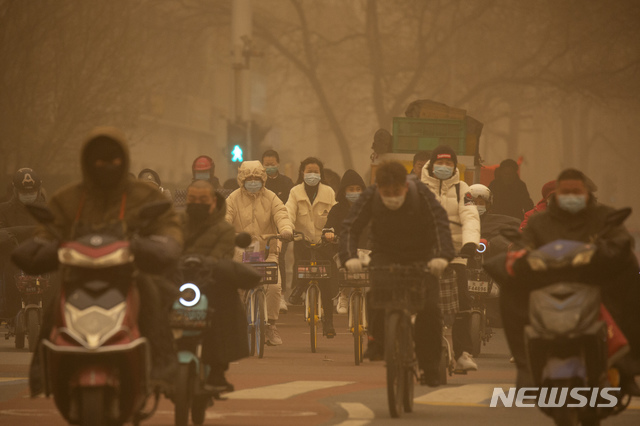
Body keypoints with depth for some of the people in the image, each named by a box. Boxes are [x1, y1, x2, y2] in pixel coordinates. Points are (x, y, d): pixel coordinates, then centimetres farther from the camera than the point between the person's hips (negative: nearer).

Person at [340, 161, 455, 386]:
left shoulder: (421, 194, -20)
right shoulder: (369, 197, -17)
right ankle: (377, 340, -3)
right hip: (385, 254, 1)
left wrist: (442, 256, -42)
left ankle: (429, 367, -1)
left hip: (421, 256, -1)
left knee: (429, 308, -16)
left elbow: (440, 223, -26)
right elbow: (351, 227, -19)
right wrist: (350, 257, -37)